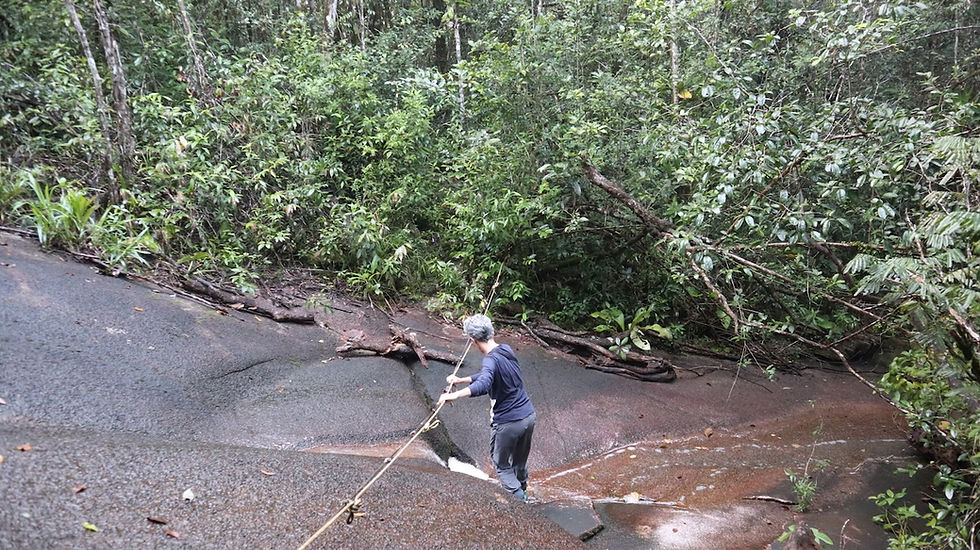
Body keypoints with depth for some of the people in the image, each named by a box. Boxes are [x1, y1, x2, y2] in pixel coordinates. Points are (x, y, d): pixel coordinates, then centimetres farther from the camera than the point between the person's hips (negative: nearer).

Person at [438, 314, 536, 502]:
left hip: (508, 423, -8)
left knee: (502, 466, 13)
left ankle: (521, 501, 8)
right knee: (520, 461, 26)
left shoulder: (492, 359, -22)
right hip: (529, 416, 8)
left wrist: (455, 395, -51)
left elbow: (484, 384, -43)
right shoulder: (506, 349, 4)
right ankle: (522, 491, 42)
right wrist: (461, 380, 19)